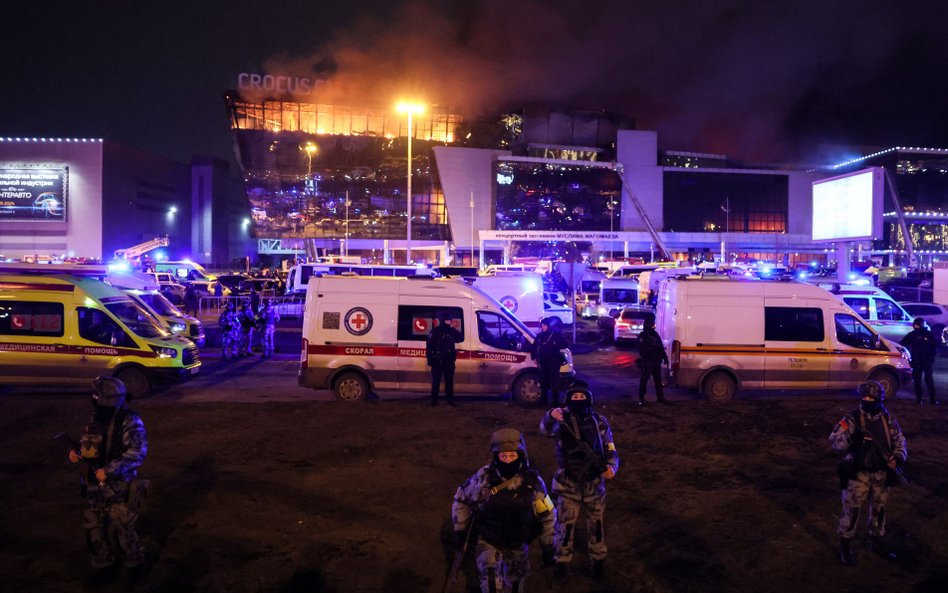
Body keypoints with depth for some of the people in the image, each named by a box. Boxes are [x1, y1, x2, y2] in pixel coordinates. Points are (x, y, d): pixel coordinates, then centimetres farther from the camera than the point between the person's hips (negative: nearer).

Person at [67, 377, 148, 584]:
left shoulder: (129, 422, -16)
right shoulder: (96, 419, 6)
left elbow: (137, 453, -24)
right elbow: (87, 443, 21)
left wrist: (109, 470, -29)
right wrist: (76, 451, -1)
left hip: (119, 487, -7)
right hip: (94, 486, 7)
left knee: (121, 529, 2)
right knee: (95, 528, 13)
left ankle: (134, 564, 24)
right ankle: (103, 566, 32)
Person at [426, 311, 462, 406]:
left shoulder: (451, 331, 9)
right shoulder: (435, 332, -6)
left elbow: (461, 338, 7)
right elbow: (429, 345, -9)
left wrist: (453, 329, -7)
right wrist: (430, 359, -14)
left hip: (449, 361, 5)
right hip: (438, 361, -4)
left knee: (449, 381, 8)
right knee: (436, 381, 0)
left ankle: (450, 399, 15)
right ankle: (434, 400, 6)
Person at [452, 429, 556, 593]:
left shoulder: (533, 482, -18)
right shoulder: (483, 478, -21)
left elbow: (548, 516, -4)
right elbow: (461, 499, -3)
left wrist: (548, 547, 2)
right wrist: (460, 530, 1)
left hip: (518, 544, 2)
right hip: (488, 541, -2)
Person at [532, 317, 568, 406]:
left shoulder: (556, 334, -4)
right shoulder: (539, 336, 10)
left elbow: (565, 345, -5)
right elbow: (534, 347, 19)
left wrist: (555, 346, -14)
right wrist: (534, 357, 10)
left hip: (553, 362, -5)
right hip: (543, 362, 5)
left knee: (554, 382, -8)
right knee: (543, 382, 11)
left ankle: (556, 401, -3)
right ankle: (543, 400, 22)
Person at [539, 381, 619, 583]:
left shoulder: (600, 422, -2)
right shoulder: (562, 420, -10)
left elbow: (610, 449, 3)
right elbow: (546, 430, -32)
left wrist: (612, 466, -18)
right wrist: (550, 416, -54)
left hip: (594, 483, 2)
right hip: (569, 484, -2)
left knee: (596, 524, 16)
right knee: (565, 525, 7)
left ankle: (598, 561, 35)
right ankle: (562, 563, 25)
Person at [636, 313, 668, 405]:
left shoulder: (655, 334, 13)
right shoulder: (642, 336, -8)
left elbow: (660, 347, 17)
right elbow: (642, 348, -20)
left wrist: (665, 357, 13)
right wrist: (654, 347, -25)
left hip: (656, 361, 7)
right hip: (647, 362, -7)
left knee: (658, 380, 14)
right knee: (644, 380, -4)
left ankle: (660, 397, 23)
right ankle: (641, 399, 1)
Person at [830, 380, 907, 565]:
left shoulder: (889, 420, 2)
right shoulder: (852, 419, -9)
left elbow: (899, 441, 7)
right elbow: (835, 441, -15)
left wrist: (898, 457, -13)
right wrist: (851, 437, -34)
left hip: (881, 473, 4)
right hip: (858, 473, -4)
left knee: (879, 508, 17)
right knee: (851, 509, -4)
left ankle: (876, 541, 38)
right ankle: (845, 547, 9)